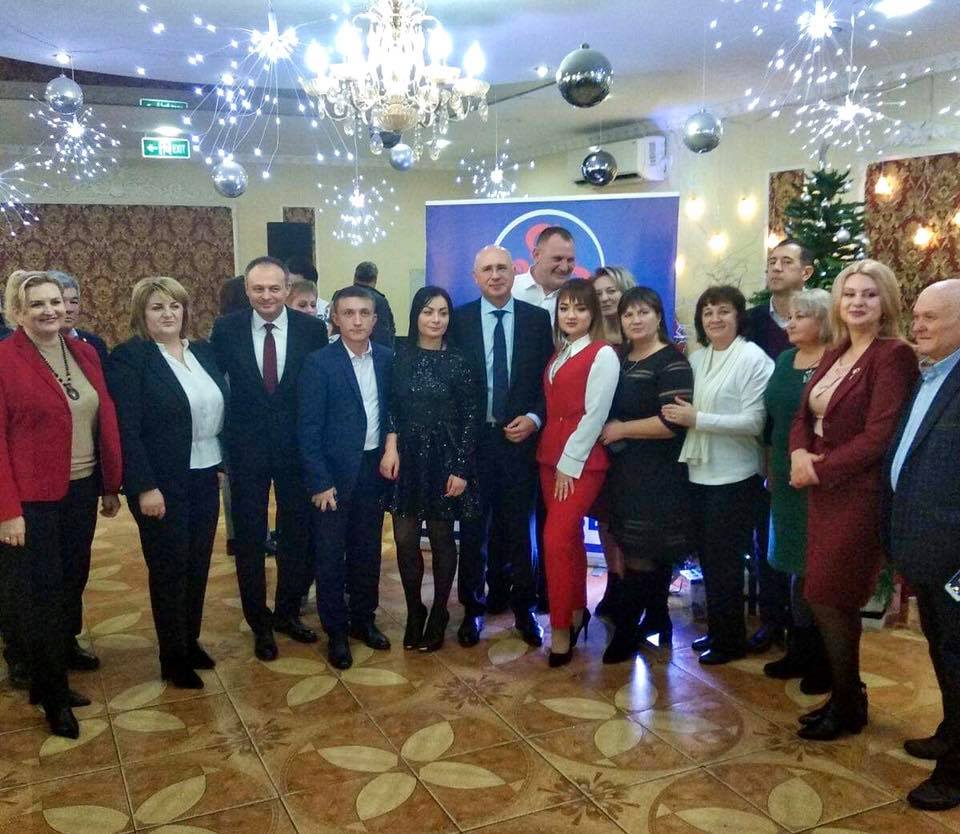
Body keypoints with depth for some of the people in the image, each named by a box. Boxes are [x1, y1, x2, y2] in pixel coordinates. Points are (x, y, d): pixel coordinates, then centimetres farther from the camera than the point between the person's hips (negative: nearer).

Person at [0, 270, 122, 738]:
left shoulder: (85, 354, 5)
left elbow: (106, 422, 9)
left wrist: (112, 485, 9)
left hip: (81, 490, 5)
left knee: (72, 579, 16)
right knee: (39, 592, 6)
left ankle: (63, 651, 40)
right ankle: (53, 694, 20)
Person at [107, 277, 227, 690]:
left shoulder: (203, 351, 7)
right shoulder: (128, 357, -11)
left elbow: (221, 410, 13)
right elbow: (126, 430, -15)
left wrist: (226, 462, 9)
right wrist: (144, 487, -19)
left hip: (205, 477, 6)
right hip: (162, 483, -6)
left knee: (198, 563, 15)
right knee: (169, 568, 5)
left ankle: (191, 640, 32)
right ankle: (173, 657, 20)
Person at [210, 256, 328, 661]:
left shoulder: (312, 328, -6)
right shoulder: (226, 329, -5)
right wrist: (222, 437, -2)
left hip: (297, 446, 1)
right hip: (246, 447, 0)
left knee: (298, 534, 13)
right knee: (249, 539, 9)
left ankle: (288, 612, 34)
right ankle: (259, 623, 27)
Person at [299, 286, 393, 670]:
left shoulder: (386, 359, 2)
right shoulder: (318, 363, -11)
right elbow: (308, 429, -11)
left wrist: (391, 444, -7)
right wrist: (320, 483, -13)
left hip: (375, 467, 4)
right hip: (335, 473, -4)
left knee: (368, 551, 15)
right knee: (331, 556, 7)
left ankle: (363, 619, 32)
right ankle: (336, 631, 21)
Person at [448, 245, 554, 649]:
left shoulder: (537, 319, 3)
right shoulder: (459, 319, 1)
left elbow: (549, 379, 5)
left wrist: (534, 418, -9)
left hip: (520, 436, 0)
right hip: (473, 439, 0)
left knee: (519, 527, 9)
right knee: (473, 528, 9)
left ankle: (523, 608, 25)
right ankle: (472, 608, 24)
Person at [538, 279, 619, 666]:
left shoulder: (603, 355, -9)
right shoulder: (558, 354, 13)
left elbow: (594, 415, -13)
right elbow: (554, 408, 13)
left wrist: (569, 465, -13)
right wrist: (554, 461, 5)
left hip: (582, 463, -7)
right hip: (550, 457, 7)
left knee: (555, 539, -12)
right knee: (569, 537, 14)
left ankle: (560, 631, -2)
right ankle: (577, 611, 27)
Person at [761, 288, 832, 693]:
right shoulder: (785, 360, 11)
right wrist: (772, 468, 16)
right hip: (787, 479, 7)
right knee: (796, 565, 14)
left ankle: (825, 660, 15)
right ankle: (800, 649, 26)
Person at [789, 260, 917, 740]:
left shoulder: (894, 355, -13)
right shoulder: (834, 355, 13)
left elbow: (879, 435, -20)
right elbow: (805, 414, 13)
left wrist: (821, 468, -15)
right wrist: (799, 453, -8)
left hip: (858, 494, -8)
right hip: (824, 491, 8)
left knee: (827, 598, -1)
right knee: (834, 600, 13)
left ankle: (847, 707, 18)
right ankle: (847, 696, 29)